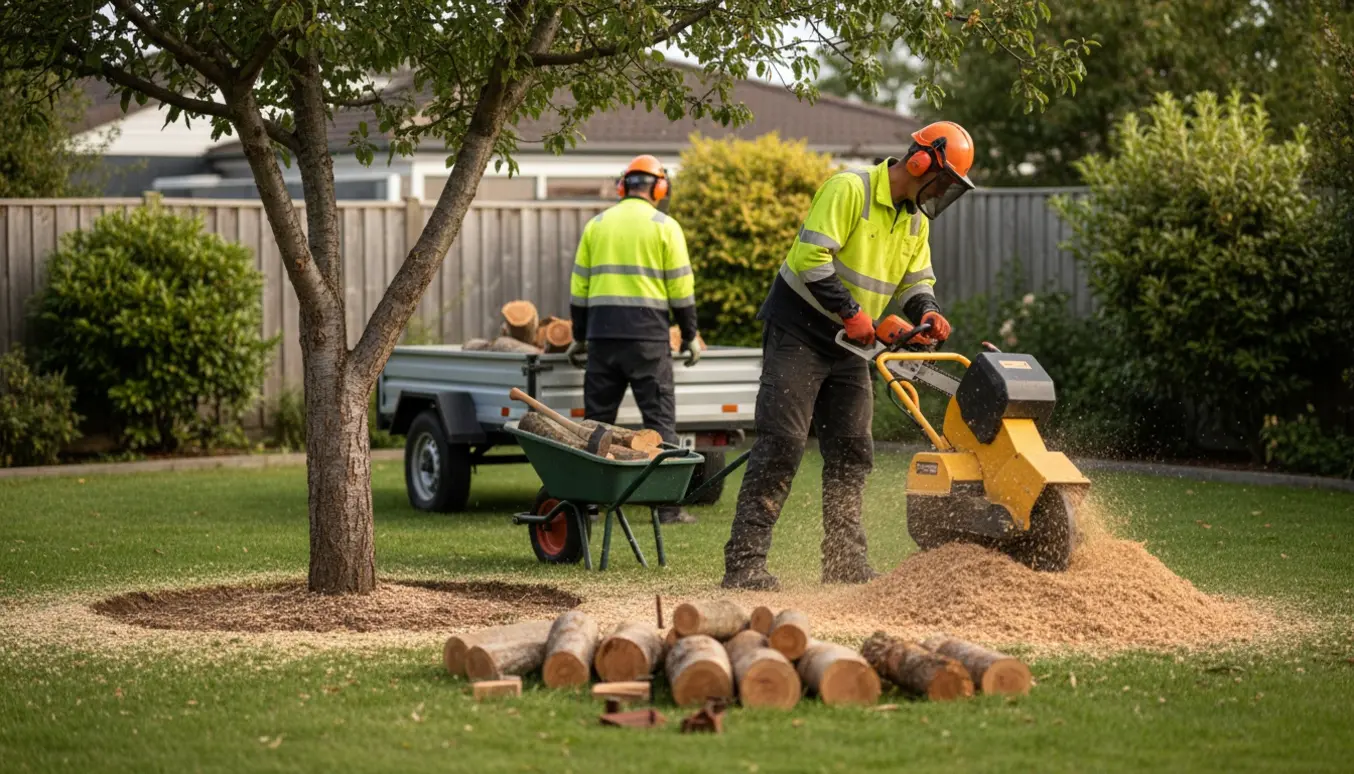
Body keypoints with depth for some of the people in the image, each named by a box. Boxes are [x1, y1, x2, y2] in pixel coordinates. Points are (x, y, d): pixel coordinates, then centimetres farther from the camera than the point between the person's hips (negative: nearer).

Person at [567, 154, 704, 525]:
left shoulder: (596, 226, 12)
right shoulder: (664, 227, 1)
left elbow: (579, 288, 13)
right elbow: (681, 290, -1)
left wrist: (580, 337, 21)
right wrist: (690, 336, 9)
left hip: (602, 334, 3)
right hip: (647, 335, -3)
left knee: (596, 420, 9)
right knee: (659, 420, -1)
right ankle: (668, 506, -5)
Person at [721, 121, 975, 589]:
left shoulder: (916, 220, 10)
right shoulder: (849, 190, -18)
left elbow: (916, 281, 13)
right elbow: (811, 256, -25)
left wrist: (927, 313, -9)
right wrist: (850, 312, -23)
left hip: (849, 345, 8)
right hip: (798, 334, -8)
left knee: (851, 453, 6)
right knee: (781, 446, -13)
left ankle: (845, 563, 12)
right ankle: (743, 562, -15)